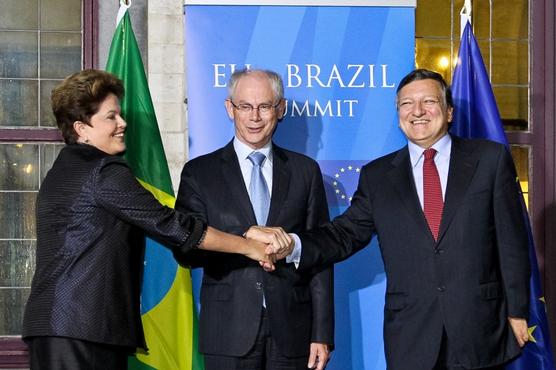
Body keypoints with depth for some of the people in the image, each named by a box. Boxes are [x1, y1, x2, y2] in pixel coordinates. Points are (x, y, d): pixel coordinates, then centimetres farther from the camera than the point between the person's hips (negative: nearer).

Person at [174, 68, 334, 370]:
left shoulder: (305, 170, 9)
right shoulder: (200, 172, 4)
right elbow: (185, 251, -3)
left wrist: (322, 334, 2)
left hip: (291, 331, 1)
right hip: (229, 331, -1)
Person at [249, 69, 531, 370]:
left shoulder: (490, 158, 4)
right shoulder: (377, 176, 9)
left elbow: (511, 240, 2)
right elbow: (346, 234, 2)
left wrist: (517, 310, -1)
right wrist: (291, 244, -17)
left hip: (481, 333, -1)